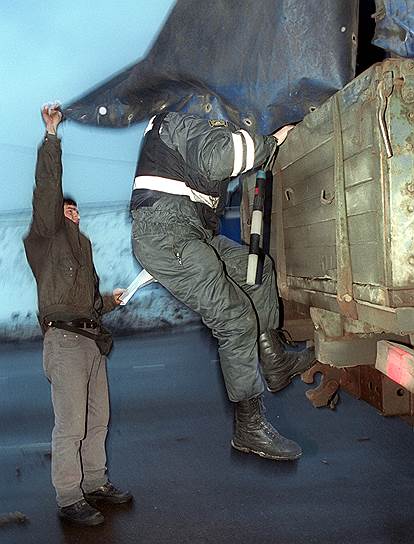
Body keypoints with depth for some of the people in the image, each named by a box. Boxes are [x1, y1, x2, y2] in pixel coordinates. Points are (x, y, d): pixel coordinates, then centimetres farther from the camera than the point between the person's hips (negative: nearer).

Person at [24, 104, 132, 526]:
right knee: (70, 427, -4)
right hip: (64, 339, -8)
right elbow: (47, 190, -14)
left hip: (92, 340, 8)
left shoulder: (79, 244, 24)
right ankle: (69, 501, 6)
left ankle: (94, 483, 28)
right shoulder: (43, 238, 0)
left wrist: (109, 301, 14)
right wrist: (51, 136, -18)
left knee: (97, 420, 14)